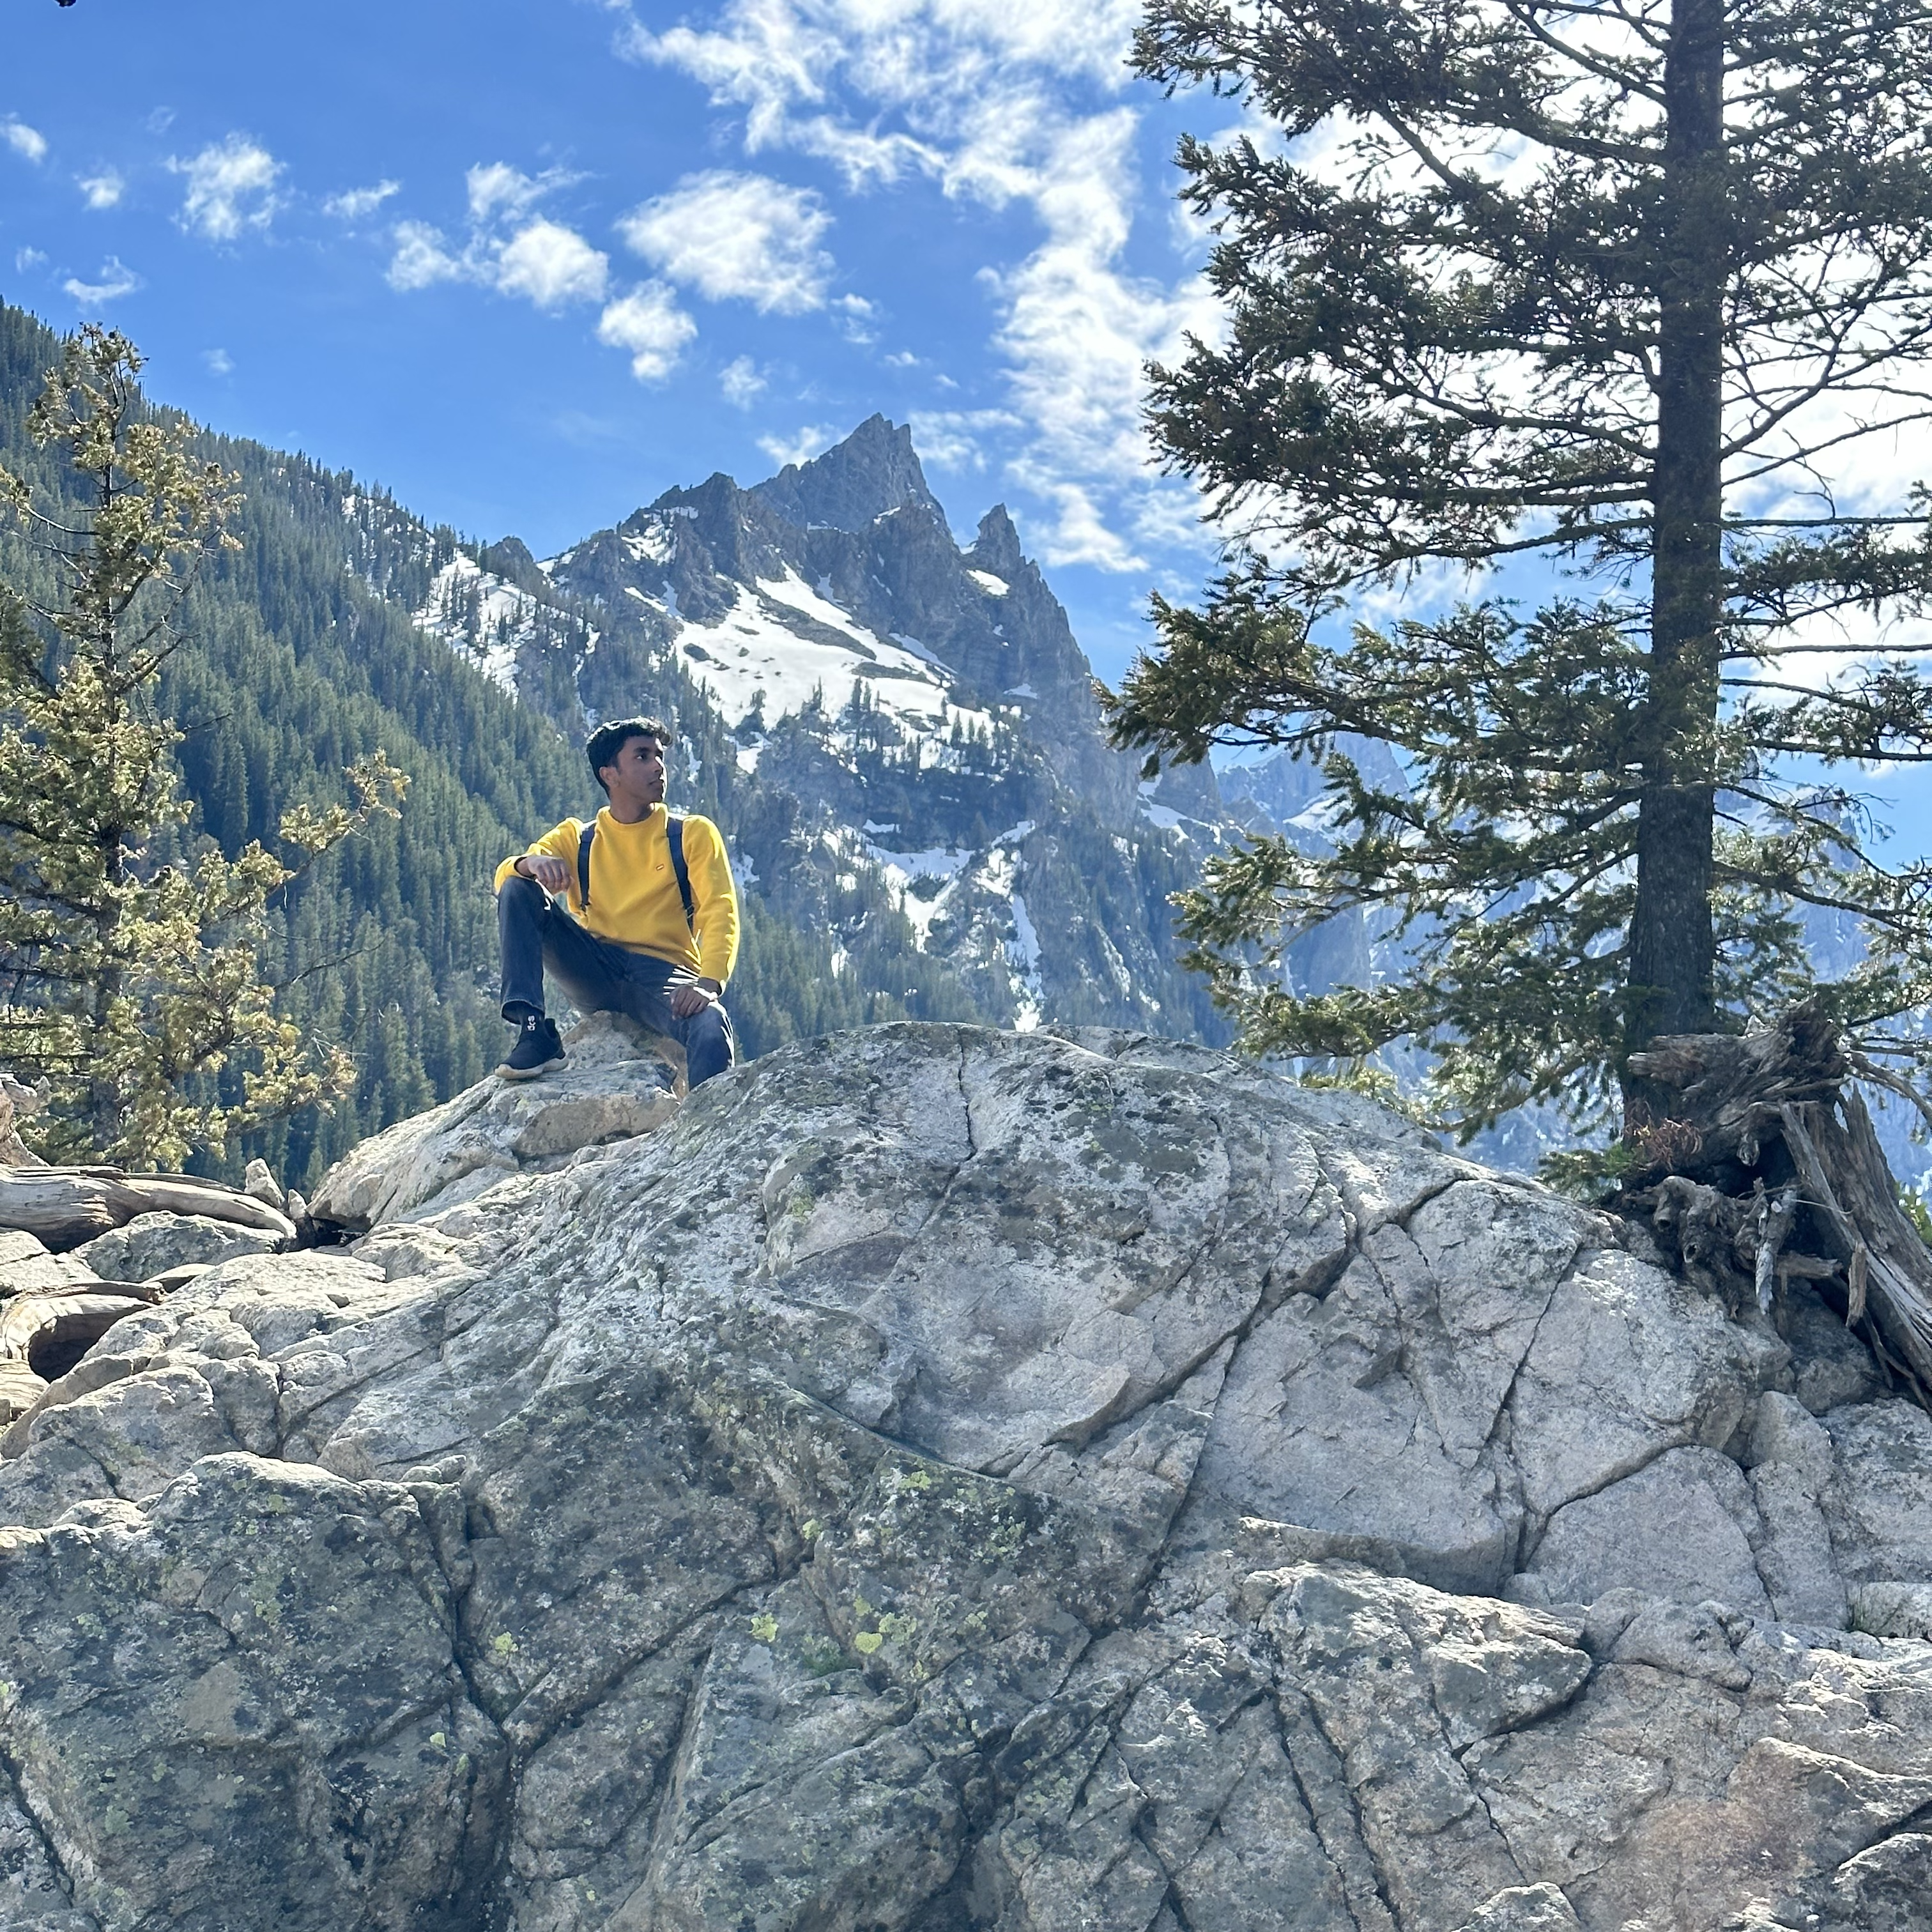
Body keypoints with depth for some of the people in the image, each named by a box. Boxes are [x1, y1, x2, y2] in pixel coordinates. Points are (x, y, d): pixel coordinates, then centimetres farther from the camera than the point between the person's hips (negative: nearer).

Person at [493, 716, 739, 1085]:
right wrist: (532, 862, -24)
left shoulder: (693, 834, 8)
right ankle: (535, 1034, -24)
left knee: (711, 1025, -37)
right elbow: (504, 876, 2)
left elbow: (720, 913, -5)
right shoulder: (576, 838, 14)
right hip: (594, 974, 3)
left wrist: (709, 982, -24)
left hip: (664, 975, -3)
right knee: (519, 889, -15)